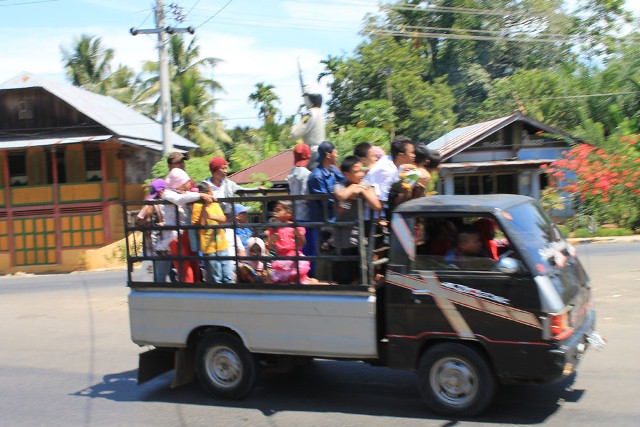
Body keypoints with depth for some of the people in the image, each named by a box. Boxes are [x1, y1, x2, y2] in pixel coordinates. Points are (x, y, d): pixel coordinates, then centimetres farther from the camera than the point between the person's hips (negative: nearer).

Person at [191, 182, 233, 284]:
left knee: (228, 278, 11)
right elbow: (195, 225, -13)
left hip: (222, 245, 6)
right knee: (215, 279, 0)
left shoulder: (215, 204, 8)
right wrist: (203, 209, -22)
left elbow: (223, 219, -4)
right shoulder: (198, 206, -8)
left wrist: (211, 216, -22)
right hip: (210, 248, -6)